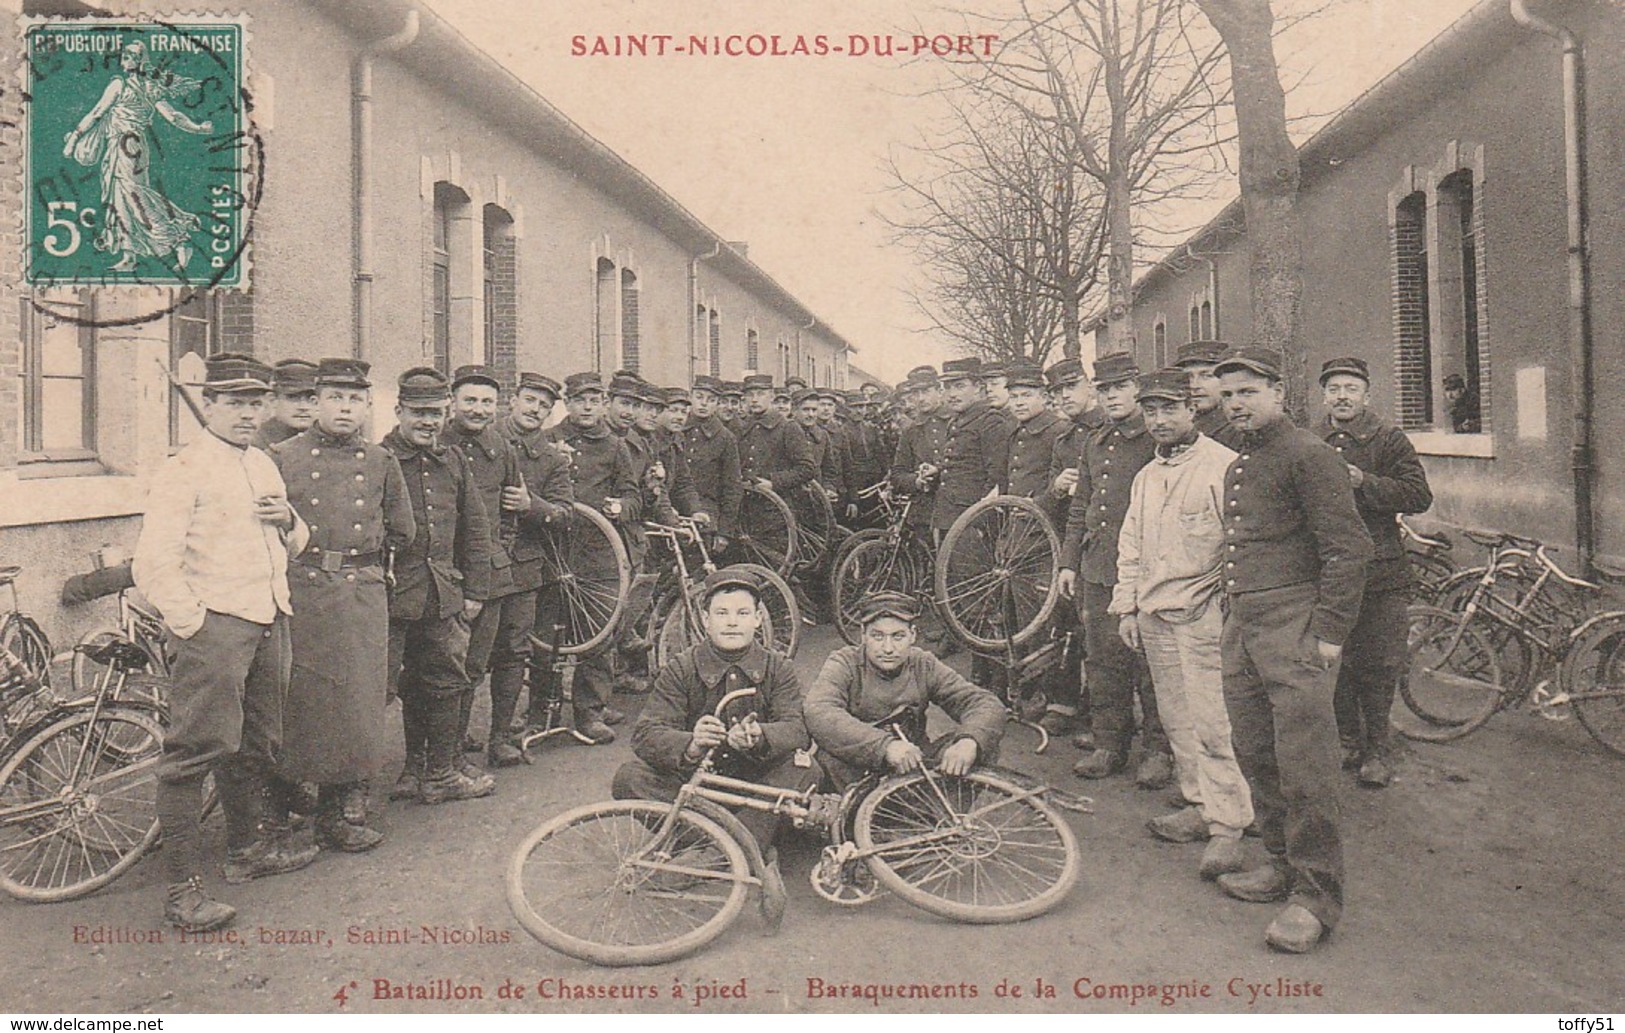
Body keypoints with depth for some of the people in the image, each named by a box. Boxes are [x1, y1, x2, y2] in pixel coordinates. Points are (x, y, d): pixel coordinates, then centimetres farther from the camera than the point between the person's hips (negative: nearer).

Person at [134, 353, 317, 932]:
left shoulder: (264, 466, 18)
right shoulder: (183, 471, -6)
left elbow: (292, 546, 27)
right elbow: (154, 567, -14)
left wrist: (289, 520, 6)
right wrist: (190, 624, -16)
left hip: (269, 621, 8)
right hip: (215, 623, -8)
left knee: (256, 743, 17)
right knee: (197, 748, -8)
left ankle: (248, 846, 33)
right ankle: (181, 887, -2)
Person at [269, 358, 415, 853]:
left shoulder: (381, 462, 10)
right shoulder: (283, 456, 4)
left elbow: (403, 532, 17)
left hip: (363, 595, 2)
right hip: (298, 594, -2)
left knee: (357, 700, 4)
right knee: (292, 700, 2)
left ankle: (346, 808, 16)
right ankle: (276, 809, 18)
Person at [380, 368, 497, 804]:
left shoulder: (455, 463, 12)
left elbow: (476, 530, 15)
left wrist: (475, 590, 11)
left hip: (445, 599, 5)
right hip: (391, 598, -5)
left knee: (446, 685, 12)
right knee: (385, 689, 1)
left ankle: (442, 772, 24)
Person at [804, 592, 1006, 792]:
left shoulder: (924, 666, -3)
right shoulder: (844, 664, -13)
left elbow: (986, 704, -10)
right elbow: (817, 713, -33)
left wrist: (969, 742, -35)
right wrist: (885, 745, -46)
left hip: (913, 767, 3)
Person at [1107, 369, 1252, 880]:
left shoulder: (1223, 466, -7)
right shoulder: (1146, 477, 17)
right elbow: (1130, 547, 22)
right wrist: (1126, 606, 17)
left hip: (1203, 612, -7)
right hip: (1154, 615, 7)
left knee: (1212, 721, -9)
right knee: (1176, 718, 11)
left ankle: (1229, 824, -2)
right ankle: (1200, 804, 22)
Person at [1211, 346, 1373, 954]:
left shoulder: (1307, 455, -7)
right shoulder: (1238, 466, 20)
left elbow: (1348, 549, -12)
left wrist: (1329, 632, -16)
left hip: (1295, 624, -9)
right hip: (1243, 626, 9)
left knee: (1303, 765, -7)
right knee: (1255, 755, 13)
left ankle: (1316, 897, 2)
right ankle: (1282, 864, 27)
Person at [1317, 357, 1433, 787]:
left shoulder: (1389, 439, 1)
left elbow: (1420, 496, -7)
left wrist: (1364, 482, -17)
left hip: (1380, 571, -3)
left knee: (1378, 666, 0)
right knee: (1335, 662, 8)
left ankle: (1376, 751, 12)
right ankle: (1347, 742, 23)